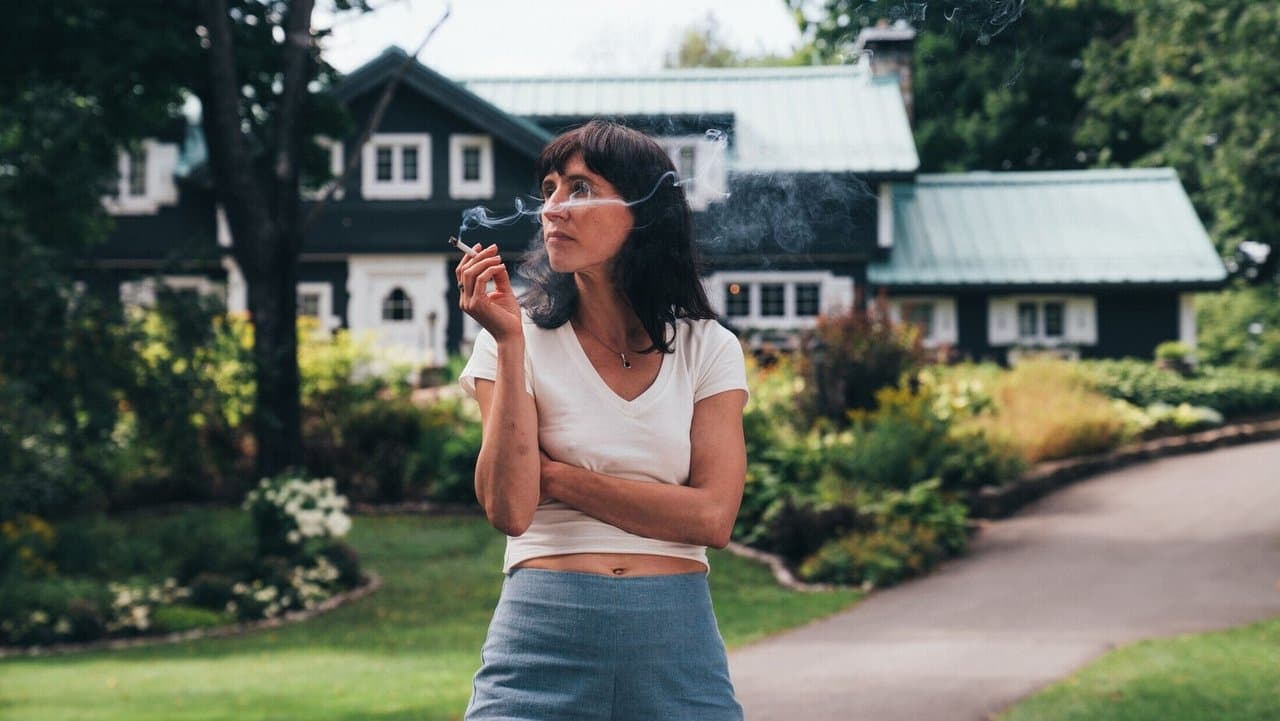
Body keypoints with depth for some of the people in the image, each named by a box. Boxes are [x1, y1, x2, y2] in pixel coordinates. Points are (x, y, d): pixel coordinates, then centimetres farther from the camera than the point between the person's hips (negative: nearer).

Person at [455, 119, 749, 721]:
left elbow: (712, 517, -7)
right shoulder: (519, 338, 2)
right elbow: (509, 509, -10)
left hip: (677, 647, 1)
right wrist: (510, 344, -13)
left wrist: (556, 477, -7)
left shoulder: (706, 349, 4)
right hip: (542, 643, -1)